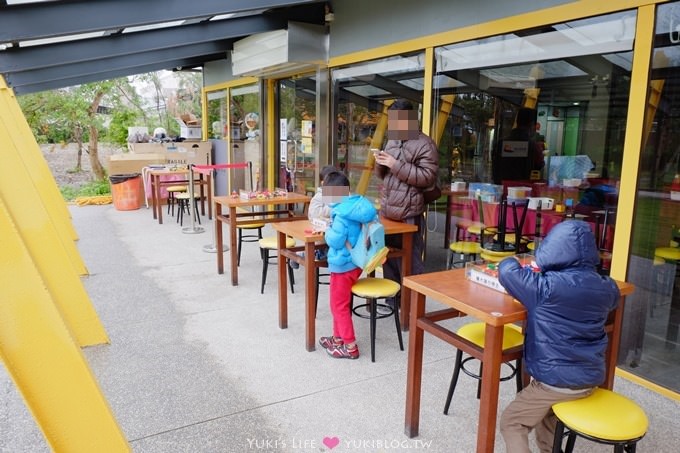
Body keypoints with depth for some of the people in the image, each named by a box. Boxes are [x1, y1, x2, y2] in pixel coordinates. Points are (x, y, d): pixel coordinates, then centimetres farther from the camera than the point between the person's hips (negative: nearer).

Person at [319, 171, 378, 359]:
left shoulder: (342, 213, -24)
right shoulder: (358, 206, 2)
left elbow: (335, 240, -26)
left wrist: (328, 231, -7)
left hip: (343, 265, -9)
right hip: (354, 262, 9)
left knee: (339, 306, 4)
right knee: (341, 304, 22)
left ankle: (350, 346, 12)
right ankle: (338, 338, 35)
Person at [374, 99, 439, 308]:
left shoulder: (425, 144, -7)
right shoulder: (392, 141, 17)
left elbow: (427, 177, -18)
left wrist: (396, 165, -19)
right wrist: (380, 164, -1)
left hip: (409, 215, -7)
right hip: (387, 212, 8)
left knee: (410, 263, 0)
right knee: (389, 259, 15)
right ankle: (392, 299, 28)